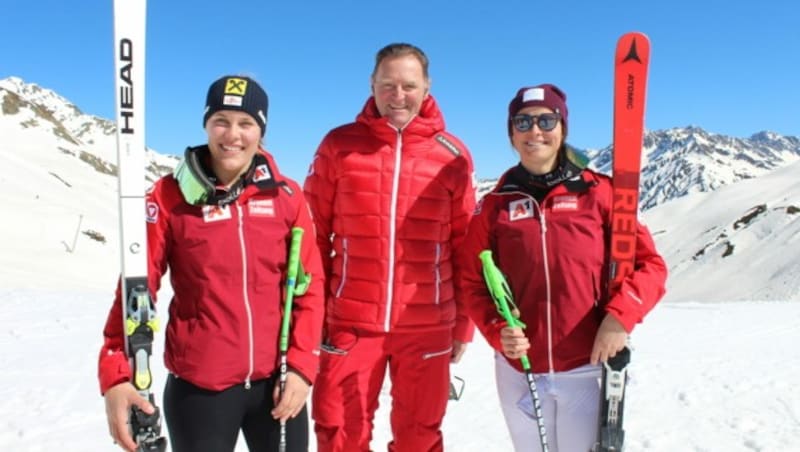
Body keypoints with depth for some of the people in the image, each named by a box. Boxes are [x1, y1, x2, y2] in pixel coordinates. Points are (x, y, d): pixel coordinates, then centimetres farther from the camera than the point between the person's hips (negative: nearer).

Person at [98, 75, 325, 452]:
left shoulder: (286, 195, -1)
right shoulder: (170, 195, -5)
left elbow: (309, 284, 0)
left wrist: (302, 364, -7)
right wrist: (116, 374, -17)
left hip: (277, 380, 2)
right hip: (199, 386, -2)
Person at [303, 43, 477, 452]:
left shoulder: (452, 155, 2)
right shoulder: (339, 145, 1)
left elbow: (466, 246, 5)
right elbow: (314, 233, 3)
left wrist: (463, 322, 5)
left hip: (427, 326, 1)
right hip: (349, 322, 0)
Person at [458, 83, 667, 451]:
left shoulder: (597, 192, -2)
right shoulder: (494, 205, 2)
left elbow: (649, 264, -1)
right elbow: (473, 281, 4)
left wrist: (619, 317, -17)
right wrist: (497, 331, -13)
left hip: (588, 369, -1)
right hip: (518, 373, 2)